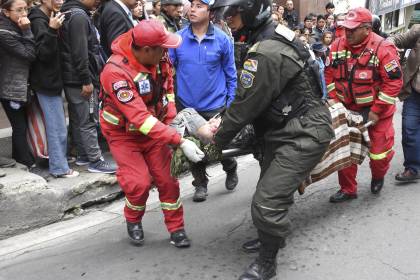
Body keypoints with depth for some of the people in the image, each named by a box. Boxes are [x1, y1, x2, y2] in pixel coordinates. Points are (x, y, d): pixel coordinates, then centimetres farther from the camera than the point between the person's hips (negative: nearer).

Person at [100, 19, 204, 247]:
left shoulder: (158, 57, -15)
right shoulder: (116, 72, -33)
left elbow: (168, 88, 4)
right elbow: (140, 118, -37)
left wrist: (172, 122, -5)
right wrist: (180, 142, -40)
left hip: (154, 127, 5)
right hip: (123, 133, -4)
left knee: (167, 178, 0)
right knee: (139, 182, -12)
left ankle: (176, 228, 19)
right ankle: (133, 221, 20)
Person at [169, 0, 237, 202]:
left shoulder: (223, 40, -6)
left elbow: (230, 73, 1)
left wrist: (230, 102, 1)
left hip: (215, 105, -2)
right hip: (187, 105, 2)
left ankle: (231, 169, 40)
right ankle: (200, 184, 33)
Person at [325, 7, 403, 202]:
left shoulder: (383, 49, -19)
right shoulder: (337, 46, -5)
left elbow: (394, 82, -19)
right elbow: (329, 75, 4)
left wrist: (376, 111, -20)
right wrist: (334, 102, -4)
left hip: (376, 110, -4)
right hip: (347, 109, 4)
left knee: (379, 151, 5)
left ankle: (378, 177, 39)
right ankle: (347, 189, 23)